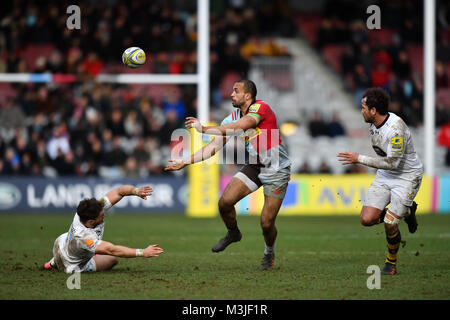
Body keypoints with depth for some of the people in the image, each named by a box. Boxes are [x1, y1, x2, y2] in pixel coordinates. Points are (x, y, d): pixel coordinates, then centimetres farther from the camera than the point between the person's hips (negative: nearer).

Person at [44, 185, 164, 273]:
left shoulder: (96, 208, -30)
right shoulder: (83, 236, -47)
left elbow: (119, 191, -28)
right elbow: (112, 250, -49)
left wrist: (136, 191, -47)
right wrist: (142, 253, -51)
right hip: (72, 267, -7)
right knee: (112, 260, 12)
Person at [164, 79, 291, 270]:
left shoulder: (261, 108, -19)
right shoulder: (232, 118, 2)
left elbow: (238, 127, -34)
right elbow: (213, 147, 3)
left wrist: (204, 129, -33)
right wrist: (184, 162, -3)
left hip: (277, 170, -6)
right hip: (254, 167, 6)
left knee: (266, 223, -6)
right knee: (225, 201, -11)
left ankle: (269, 253, 25)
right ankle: (233, 233, 20)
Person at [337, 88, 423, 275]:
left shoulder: (396, 128, -28)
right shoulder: (373, 125, 0)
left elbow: (393, 162, -28)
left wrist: (360, 159, -25)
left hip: (406, 177, -8)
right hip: (384, 175, 8)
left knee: (389, 224, -15)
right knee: (367, 219, -7)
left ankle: (391, 263, 11)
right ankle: (406, 211, 19)